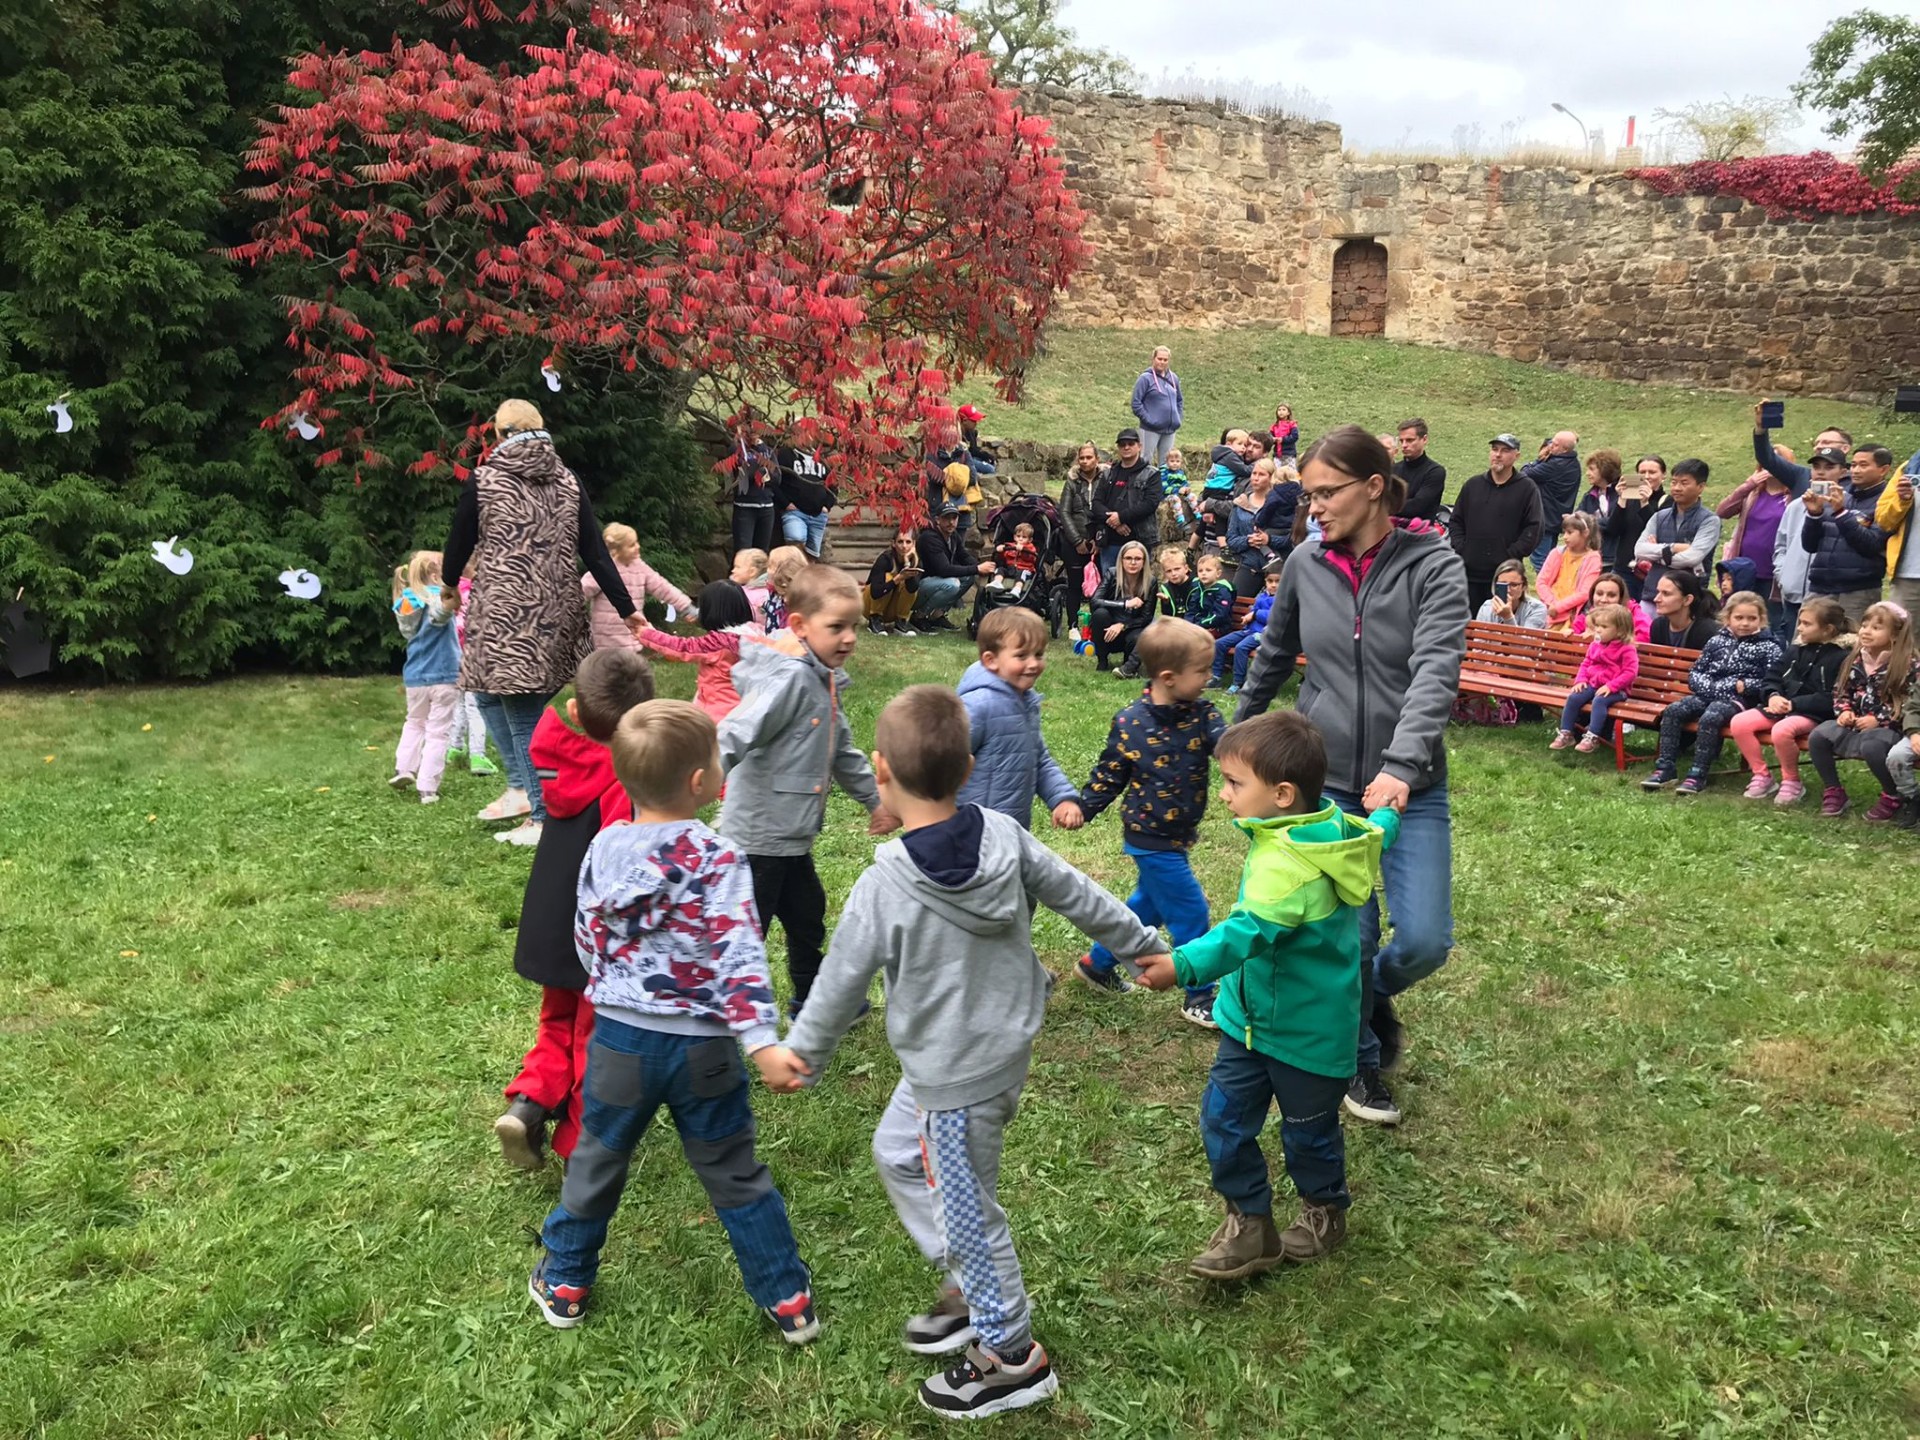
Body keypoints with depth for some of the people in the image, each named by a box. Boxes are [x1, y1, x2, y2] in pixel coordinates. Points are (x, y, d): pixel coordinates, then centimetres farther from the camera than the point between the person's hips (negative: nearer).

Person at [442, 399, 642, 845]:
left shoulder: (482, 481, -4)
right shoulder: (568, 483, 7)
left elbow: (460, 541, 6)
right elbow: (596, 553, 5)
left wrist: (450, 585, 26)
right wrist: (626, 609, 7)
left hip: (504, 615, -5)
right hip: (555, 617, 5)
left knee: (523, 717, -1)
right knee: (489, 694, 21)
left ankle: (544, 817, 2)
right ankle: (523, 789, 16)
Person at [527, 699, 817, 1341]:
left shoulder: (602, 849, -3)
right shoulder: (718, 860, -16)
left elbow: (588, 939, 9)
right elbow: (739, 954, -25)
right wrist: (760, 1038, -30)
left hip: (620, 1040, 3)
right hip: (702, 1048, -2)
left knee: (597, 1162, 22)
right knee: (735, 1173, 11)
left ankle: (562, 1285, 37)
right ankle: (788, 1300, 21)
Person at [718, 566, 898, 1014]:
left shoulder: (823, 681, 10)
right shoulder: (790, 678, -21)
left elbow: (841, 749, 24)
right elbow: (738, 733, -32)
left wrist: (875, 800, 31)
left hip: (793, 835, 10)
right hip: (759, 836, -10)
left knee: (809, 919, 24)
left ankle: (812, 1001, 43)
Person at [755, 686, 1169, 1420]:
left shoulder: (882, 887, -26)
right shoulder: (1005, 835, -11)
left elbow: (841, 983, -13)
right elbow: (1075, 893, 0)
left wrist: (801, 1051, 5)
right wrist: (1140, 943, 17)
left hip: (953, 1073, -7)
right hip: (1002, 1047, 7)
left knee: (967, 1209, 12)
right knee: (898, 1154, 27)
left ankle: (1014, 1357, 30)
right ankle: (972, 1288, 39)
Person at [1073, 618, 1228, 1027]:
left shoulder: (1201, 712, -6)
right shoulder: (1131, 722, -16)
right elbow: (1109, 774, -6)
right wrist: (1082, 809, -14)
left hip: (1178, 834, 7)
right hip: (1151, 837, -7)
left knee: (1149, 903, 22)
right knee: (1190, 911, -2)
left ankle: (1098, 963, 42)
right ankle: (1199, 997, 14)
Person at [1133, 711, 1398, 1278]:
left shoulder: (1289, 864, -33)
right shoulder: (1333, 824, -3)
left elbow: (1250, 931, -47)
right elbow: (1375, 833, 17)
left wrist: (1183, 964, -61)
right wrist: (1387, 812, 41)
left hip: (1306, 1032, -8)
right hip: (1252, 1015, 9)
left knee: (1308, 1129, 16)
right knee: (1223, 1117, 8)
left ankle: (1325, 1214, 42)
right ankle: (1249, 1224, 21)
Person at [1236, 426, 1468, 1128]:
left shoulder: (1434, 565, -10)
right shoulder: (1306, 564, 0)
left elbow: (1436, 673, -23)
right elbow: (1272, 657, 15)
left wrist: (1401, 767, -37)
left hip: (1410, 788, -1)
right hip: (1323, 780, 2)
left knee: (1425, 941, -3)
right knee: (1347, 936, 4)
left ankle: (1375, 992, 33)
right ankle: (1361, 1059, 30)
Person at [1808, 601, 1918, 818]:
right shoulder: (1857, 660, 9)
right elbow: (1842, 692, 15)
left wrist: (1879, 719, -20)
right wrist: (1844, 711, -6)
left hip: (1890, 728, -6)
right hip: (1855, 725, 6)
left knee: (1871, 746, -37)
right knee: (1817, 736, -16)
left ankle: (1893, 796, -11)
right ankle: (1833, 791, 0)